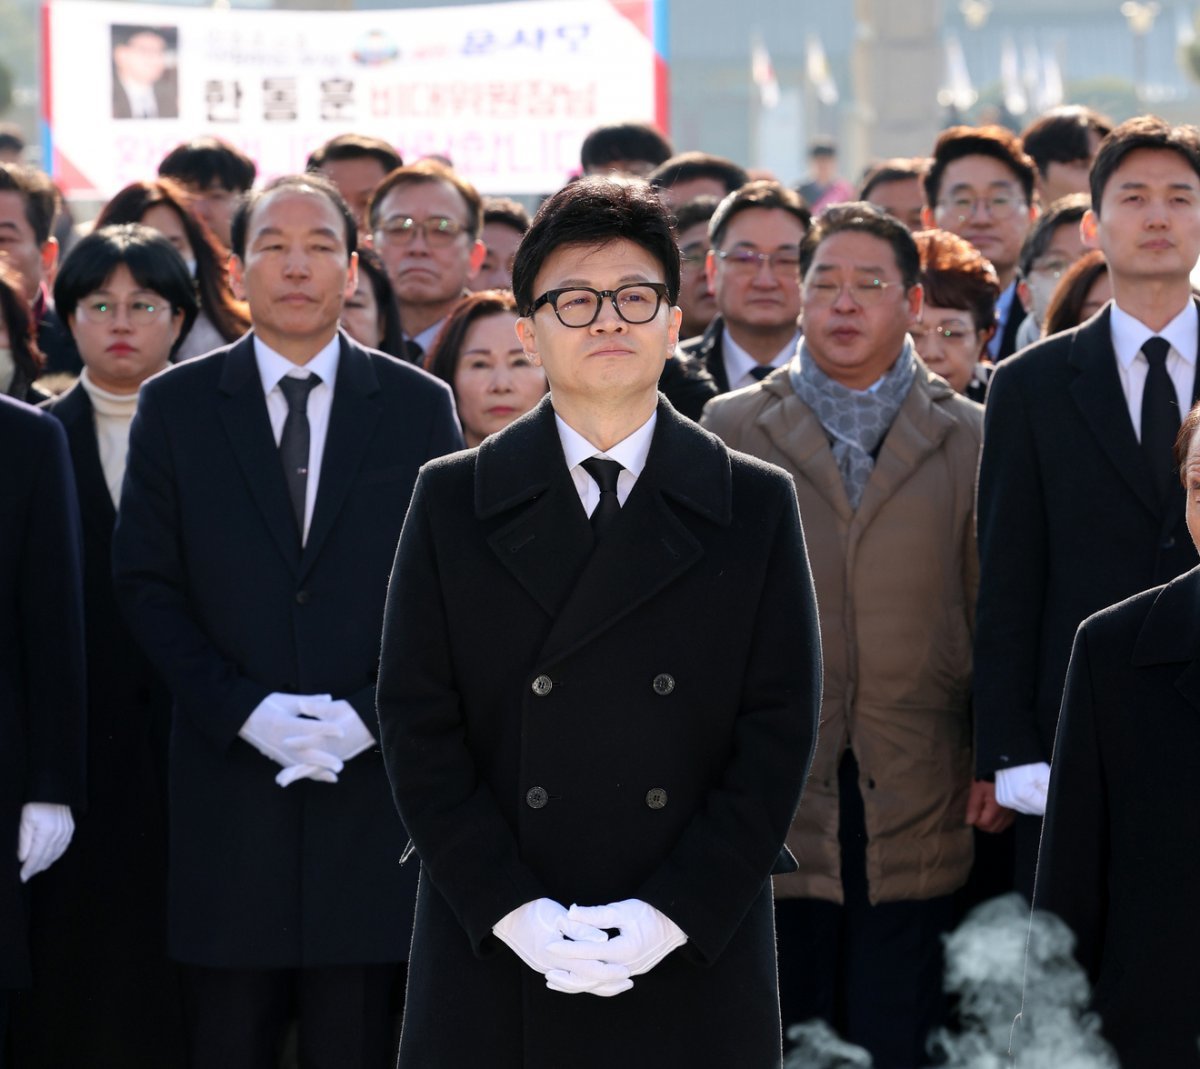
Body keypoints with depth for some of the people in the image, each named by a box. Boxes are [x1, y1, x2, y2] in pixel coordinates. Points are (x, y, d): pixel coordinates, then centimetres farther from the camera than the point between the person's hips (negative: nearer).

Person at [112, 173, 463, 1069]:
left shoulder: (419, 407, 6)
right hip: (229, 777, 0)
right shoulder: (176, 406, 6)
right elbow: (146, 583, 2)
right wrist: (245, 710, -10)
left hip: (374, 777, 0)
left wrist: (373, 713, -10)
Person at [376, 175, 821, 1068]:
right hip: (498, 964, 0)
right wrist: (513, 910, -11)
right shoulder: (453, 503, 6)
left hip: (695, 965, 0)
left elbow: (780, 728, 1)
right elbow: (418, 726, 1)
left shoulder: (755, 507, 7)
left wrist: (672, 912, -10)